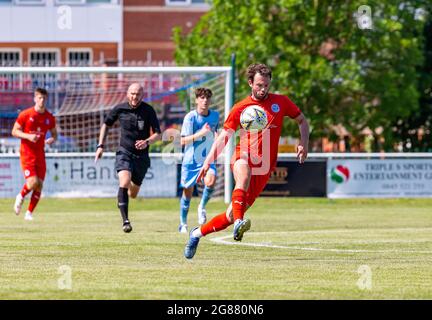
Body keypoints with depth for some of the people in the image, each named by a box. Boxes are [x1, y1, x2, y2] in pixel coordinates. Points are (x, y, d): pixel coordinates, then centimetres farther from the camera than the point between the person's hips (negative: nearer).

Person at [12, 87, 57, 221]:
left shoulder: (50, 118, 5)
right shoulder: (25, 114, -6)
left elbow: (54, 134, 17)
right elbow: (14, 131, -2)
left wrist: (52, 139, -7)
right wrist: (28, 136, -19)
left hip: (40, 154, 4)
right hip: (27, 153, -4)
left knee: (39, 185, -2)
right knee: (33, 182, -19)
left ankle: (29, 213, 12)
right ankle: (21, 197, 13)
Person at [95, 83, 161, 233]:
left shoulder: (148, 111, -6)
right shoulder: (119, 109, -3)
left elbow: (157, 134, -5)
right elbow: (106, 124, 14)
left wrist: (147, 142, -25)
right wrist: (100, 146, 7)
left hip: (142, 156, 2)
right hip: (124, 153, -1)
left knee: (132, 194, 12)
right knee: (124, 183, -28)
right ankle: (125, 221, -29)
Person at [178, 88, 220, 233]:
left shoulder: (215, 115, 1)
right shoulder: (190, 117, -12)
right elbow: (183, 141, -16)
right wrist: (201, 133, -27)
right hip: (191, 160, -2)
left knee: (211, 181, -28)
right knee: (188, 191, 7)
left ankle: (202, 207, -1)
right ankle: (183, 223, 26)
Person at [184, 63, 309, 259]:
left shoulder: (281, 102, 7)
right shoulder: (240, 108, 4)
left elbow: (302, 121, 18)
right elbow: (224, 136, 8)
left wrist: (303, 144, 1)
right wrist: (208, 161, -1)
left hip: (263, 170, 2)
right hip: (243, 158, -2)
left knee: (232, 215, 1)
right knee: (244, 175, -41)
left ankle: (198, 233, 22)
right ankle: (238, 224, -53)